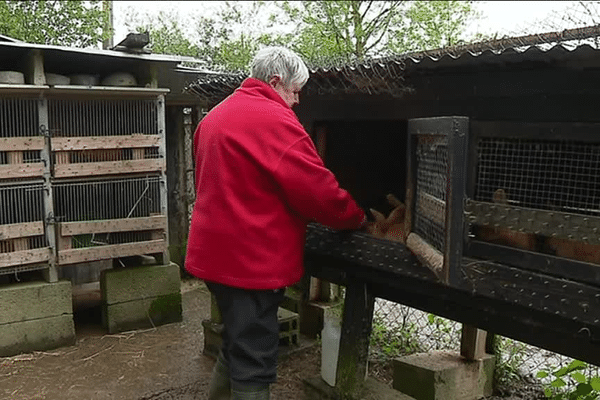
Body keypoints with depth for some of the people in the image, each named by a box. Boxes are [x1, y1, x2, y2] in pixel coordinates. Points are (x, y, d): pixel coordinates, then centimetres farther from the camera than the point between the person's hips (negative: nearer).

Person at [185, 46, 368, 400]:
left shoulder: (217, 115, 14)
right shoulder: (274, 119, -16)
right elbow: (318, 191, -16)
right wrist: (357, 218, 0)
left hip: (218, 252, 10)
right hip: (251, 259, -10)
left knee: (239, 348, 24)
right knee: (253, 363, 1)